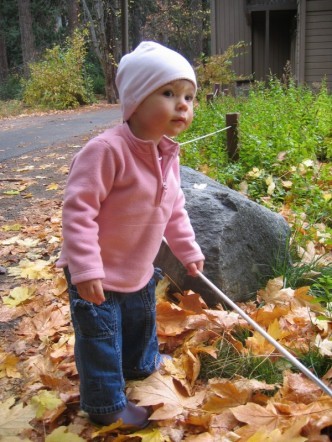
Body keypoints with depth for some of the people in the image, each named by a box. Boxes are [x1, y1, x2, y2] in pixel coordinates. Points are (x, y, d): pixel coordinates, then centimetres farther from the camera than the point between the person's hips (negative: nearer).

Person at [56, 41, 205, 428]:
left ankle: (140, 364, 59)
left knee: (142, 321, 29)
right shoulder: (107, 149, -30)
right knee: (101, 338, 7)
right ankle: (107, 405, 29)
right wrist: (86, 268, -32)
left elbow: (174, 208, 13)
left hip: (139, 270, 9)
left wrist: (188, 250, 16)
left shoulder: (168, 154, 0)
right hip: (98, 275, -8)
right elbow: (78, 208, -30)